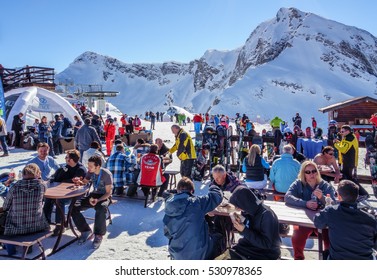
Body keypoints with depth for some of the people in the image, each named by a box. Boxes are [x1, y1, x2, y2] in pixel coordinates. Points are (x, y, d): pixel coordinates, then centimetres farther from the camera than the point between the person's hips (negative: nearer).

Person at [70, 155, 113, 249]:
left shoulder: (106, 174, -19)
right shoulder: (90, 172, -3)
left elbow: (108, 193, -16)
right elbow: (84, 181, 17)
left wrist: (98, 200, -32)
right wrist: (79, 182, -8)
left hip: (104, 197, -6)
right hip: (94, 194, 6)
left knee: (100, 209, -40)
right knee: (74, 207, -16)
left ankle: (99, 235, -18)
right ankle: (85, 230, 0)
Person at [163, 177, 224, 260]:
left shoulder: (168, 209, -5)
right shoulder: (197, 202, -18)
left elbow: (167, 233, 6)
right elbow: (217, 195, -7)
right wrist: (213, 187, 16)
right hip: (199, 254, -4)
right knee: (218, 237, 25)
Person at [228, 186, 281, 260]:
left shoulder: (267, 215, -25)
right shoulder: (248, 210, -5)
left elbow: (266, 244, -22)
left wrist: (244, 230, -27)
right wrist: (239, 224, -14)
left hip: (267, 252, -6)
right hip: (251, 245, 6)